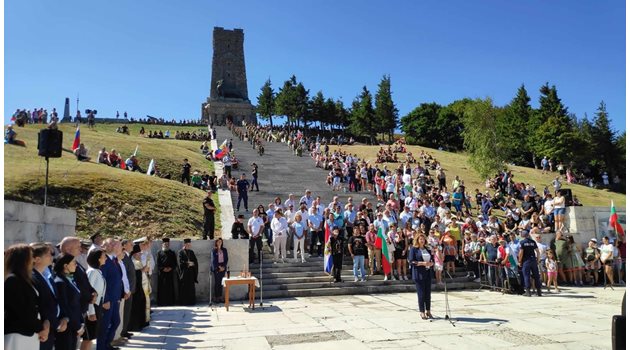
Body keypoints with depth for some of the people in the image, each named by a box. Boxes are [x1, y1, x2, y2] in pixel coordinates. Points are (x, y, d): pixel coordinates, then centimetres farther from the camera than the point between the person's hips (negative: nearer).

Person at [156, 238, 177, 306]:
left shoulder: (172, 253, 12)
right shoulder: (159, 253, 7)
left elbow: (175, 263, 8)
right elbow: (158, 264, 2)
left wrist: (171, 268, -8)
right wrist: (163, 269, -12)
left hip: (170, 272, 1)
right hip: (162, 273, -1)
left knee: (170, 287, 0)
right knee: (162, 287, -3)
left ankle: (170, 302, 4)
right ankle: (162, 302, 2)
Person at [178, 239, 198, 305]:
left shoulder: (191, 252, 13)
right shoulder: (181, 252, -1)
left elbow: (195, 261, 9)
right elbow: (181, 262, -11)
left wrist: (192, 264, -10)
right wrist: (188, 263, -16)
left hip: (191, 272, 4)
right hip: (184, 272, -4)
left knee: (191, 287, 4)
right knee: (184, 287, -3)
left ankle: (191, 301, 9)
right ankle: (184, 301, 2)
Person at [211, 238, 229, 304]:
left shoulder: (224, 250, 10)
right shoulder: (214, 250, -1)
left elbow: (226, 259, 9)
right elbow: (214, 260, -5)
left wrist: (224, 266, -4)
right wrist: (219, 267, -11)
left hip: (223, 267, 3)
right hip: (216, 268, -3)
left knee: (221, 283, 3)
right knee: (217, 283, -6)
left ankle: (220, 297, 7)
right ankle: (215, 297, -1)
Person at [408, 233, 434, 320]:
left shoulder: (428, 249, 15)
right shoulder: (413, 249, -2)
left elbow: (432, 259, 17)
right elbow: (411, 261, -9)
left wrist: (431, 263, -6)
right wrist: (422, 263, -18)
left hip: (428, 273, 5)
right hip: (419, 274, -5)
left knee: (428, 293, 6)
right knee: (421, 293, -4)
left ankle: (428, 311, 16)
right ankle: (422, 312, 5)